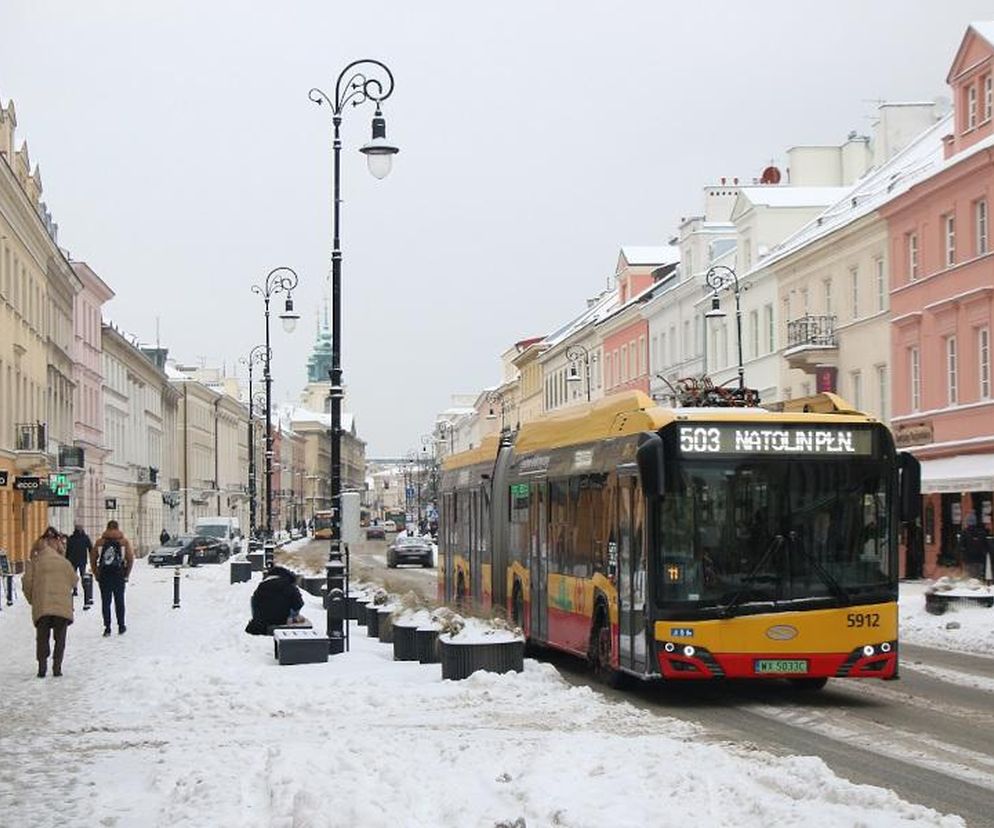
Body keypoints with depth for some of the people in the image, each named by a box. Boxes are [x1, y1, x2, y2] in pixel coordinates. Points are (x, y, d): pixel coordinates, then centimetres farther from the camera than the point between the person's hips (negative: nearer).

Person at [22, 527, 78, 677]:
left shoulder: (34, 562, 0)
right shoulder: (64, 562, 2)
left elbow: (27, 583, 1)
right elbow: (74, 581, 9)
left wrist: (32, 599, 17)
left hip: (41, 607, 0)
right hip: (62, 606, 0)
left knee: (42, 638, 11)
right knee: (60, 638, 10)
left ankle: (42, 667, 3)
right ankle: (57, 667, 4)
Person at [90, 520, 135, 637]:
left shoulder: (99, 542, 2)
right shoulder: (124, 542, 1)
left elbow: (92, 558, 2)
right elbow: (130, 559, -2)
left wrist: (96, 574, 10)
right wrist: (126, 574, 6)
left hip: (104, 576, 0)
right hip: (119, 576, 0)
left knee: (105, 602, 5)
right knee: (119, 601, 11)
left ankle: (107, 627, 2)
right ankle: (121, 626, 15)